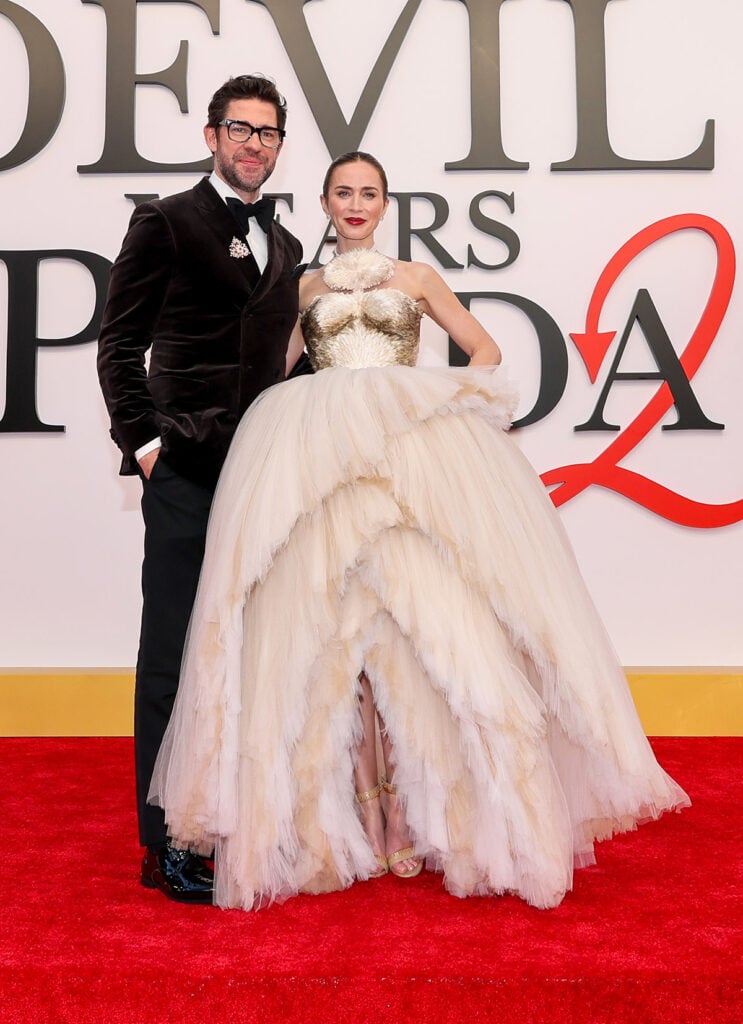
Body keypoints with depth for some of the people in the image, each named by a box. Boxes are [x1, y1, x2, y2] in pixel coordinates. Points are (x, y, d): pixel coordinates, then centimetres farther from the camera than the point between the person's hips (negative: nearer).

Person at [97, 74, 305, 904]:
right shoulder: (166, 222, 3)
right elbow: (119, 344, 0)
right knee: (174, 650, -2)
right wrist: (143, 439, -10)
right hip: (186, 469, -5)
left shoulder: (283, 244, 21)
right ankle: (167, 844, 6)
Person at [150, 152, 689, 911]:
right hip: (323, 462, 1)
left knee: (417, 616, -10)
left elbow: (484, 349, 16)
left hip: (413, 455, -1)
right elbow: (275, 372, 14)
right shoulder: (305, 289, 21)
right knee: (331, 628, -6)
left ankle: (416, 817, -2)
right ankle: (350, 821, 2)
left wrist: (458, 402, -1)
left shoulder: (415, 278, 19)